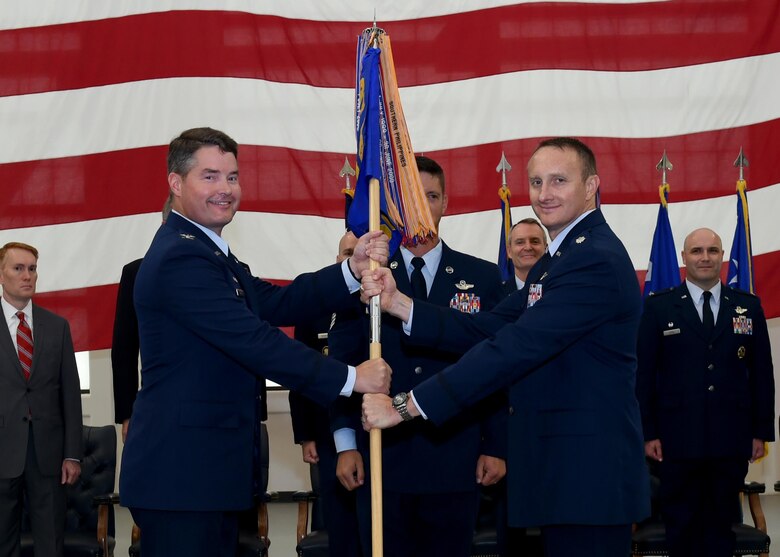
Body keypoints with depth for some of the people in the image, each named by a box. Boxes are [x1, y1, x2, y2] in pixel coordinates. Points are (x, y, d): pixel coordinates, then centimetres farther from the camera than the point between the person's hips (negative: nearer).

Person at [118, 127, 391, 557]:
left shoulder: (204, 250, 18)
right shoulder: (181, 258, -17)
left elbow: (276, 304, 9)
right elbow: (256, 342, -22)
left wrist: (353, 270, -4)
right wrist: (351, 378, -16)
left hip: (206, 471, 10)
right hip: (180, 475, -10)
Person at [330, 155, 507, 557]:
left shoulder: (483, 278, 6)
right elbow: (342, 362, 4)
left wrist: (496, 447, 1)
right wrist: (345, 443, -2)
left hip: (455, 460, 0)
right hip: (382, 458, 0)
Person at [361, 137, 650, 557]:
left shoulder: (596, 259, -16)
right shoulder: (556, 259, 18)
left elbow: (515, 348, -24)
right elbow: (485, 331, 8)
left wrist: (405, 406, -24)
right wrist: (397, 303, -5)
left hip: (589, 476, -10)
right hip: (565, 473, 10)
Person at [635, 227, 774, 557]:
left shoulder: (749, 306, 8)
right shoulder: (658, 307, 2)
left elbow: (762, 373, 8)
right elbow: (643, 374, 0)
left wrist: (762, 431, 5)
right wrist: (647, 433, -5)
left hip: (731, 441, 2)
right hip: (678, 440, -2)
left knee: (721, 528, 9)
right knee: (681, 529, 6)